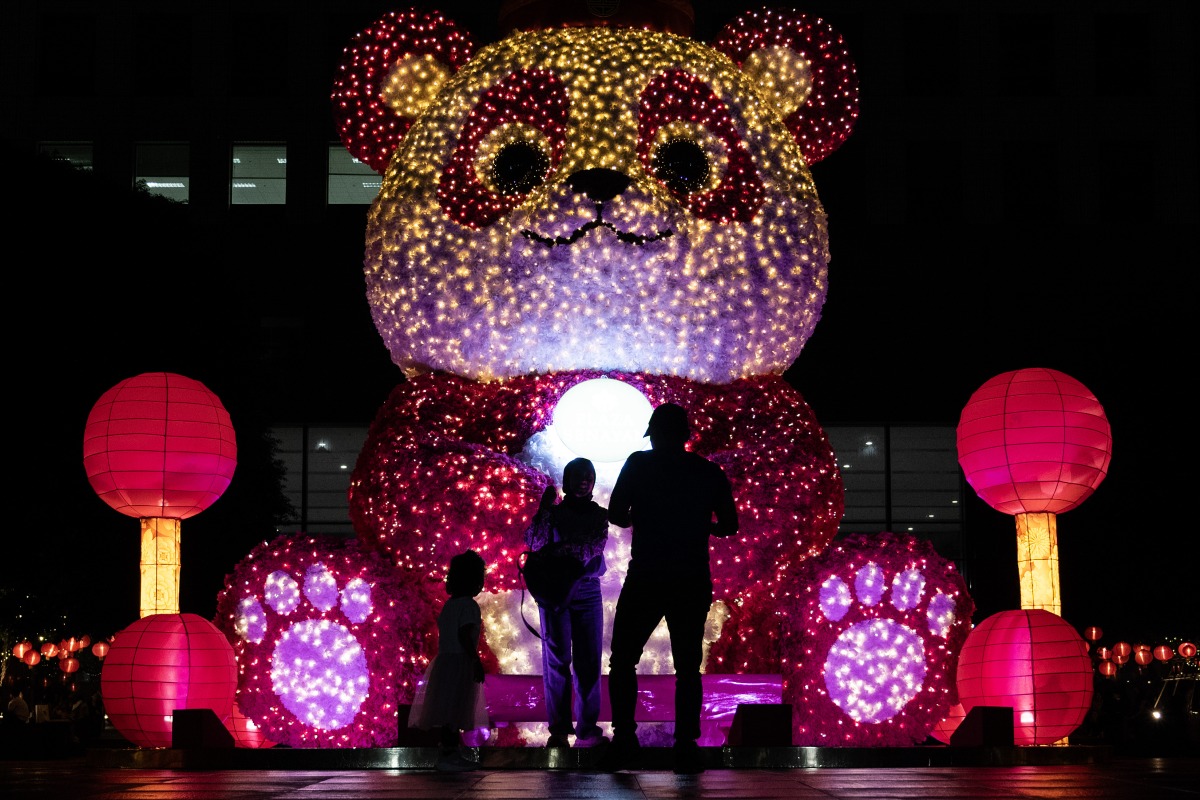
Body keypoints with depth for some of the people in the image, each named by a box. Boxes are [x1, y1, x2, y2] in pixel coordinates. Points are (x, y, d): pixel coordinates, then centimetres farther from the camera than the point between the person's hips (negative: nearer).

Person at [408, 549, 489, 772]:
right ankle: (448, 754, -13)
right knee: (453, 709, -10)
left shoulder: (450, 604, 16)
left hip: (445, 660, 9)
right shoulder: (469, 605, -12)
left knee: (452, 710, 12)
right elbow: (464, 635, -21)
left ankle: (453, 754, 16)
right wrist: (477, 662, -19)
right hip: (459, 662, -9)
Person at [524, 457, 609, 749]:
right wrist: (544, 508, -12)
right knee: (556, 658, -4)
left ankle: (587, 730, -3)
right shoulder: (554, 513, 8)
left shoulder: (599, 514, 10)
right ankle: (558, 728, -4)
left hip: (587, 590, 1)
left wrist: (565, 550, -20)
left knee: (588, 659, -4)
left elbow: (597, 545, -7)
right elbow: (533, 543, -6)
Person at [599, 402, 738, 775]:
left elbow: (616, 516, -2)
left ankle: (624, 739, -3)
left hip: (646, 578, -2)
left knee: (623, 660, 8)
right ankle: (686, 745, -2)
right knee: (688, 666, 8)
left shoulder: (640, 463, 0)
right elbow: (729, 525, 9)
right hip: (693, 581, 2)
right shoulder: (710, 472, 7)